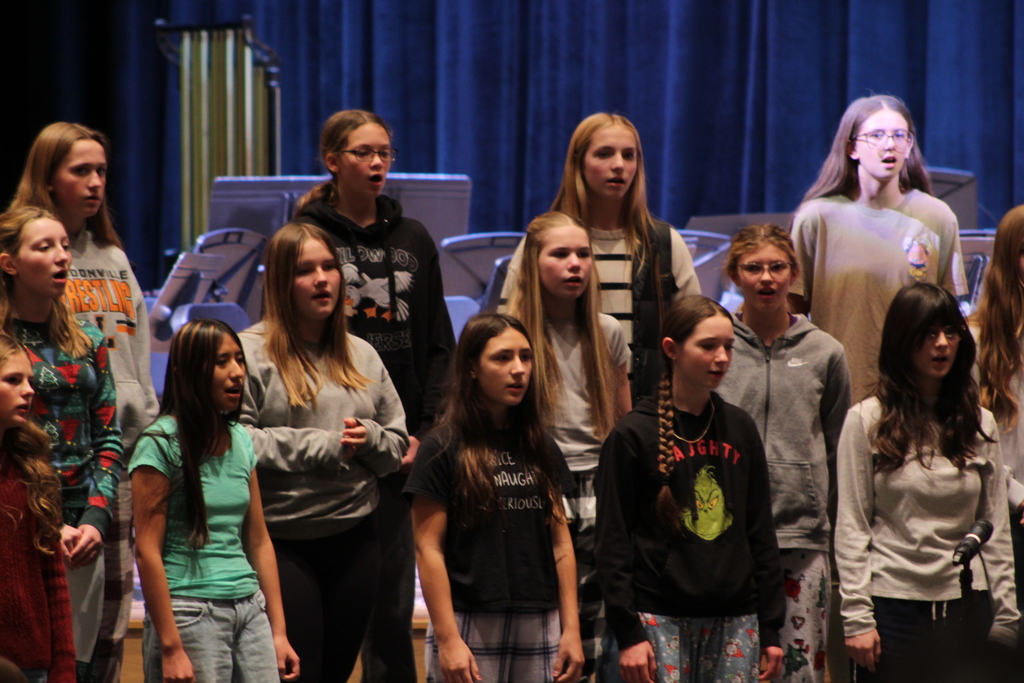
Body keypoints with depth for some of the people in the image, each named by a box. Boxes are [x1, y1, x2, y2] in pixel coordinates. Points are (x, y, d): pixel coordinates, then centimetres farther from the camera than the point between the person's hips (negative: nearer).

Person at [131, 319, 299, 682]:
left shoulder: (240, 440, 12)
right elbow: (148, 550, -11)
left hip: (250, 610, 6)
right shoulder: (162, 443, -7)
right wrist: (170, 648, -15)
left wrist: (278, 631, 12)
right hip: (190, 609, -6)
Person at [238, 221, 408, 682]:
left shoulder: (360, 355, 13)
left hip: (355, 539, 6)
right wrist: (324, 446, -14)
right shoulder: (251, 351, -6)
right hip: (281, 541, -6)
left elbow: (398, 444, 16)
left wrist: (371, 438, -7)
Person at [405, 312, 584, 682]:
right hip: (470, 627, -4)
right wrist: (447, 639, -13)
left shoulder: (541, 449, 11)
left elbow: (561, 543, 11)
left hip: (539, 628, 4)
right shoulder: (443, 450, -4)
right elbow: (428, 550, -7)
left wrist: (571, 628, 4)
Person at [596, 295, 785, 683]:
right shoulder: (633, 435, -3)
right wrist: (627, 633, -11)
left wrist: (771, 628, 10)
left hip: (735, 621, 4)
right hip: (661, 619, -4)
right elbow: (612, 541, -4)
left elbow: (761, 533, 14)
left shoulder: (740, 429, 11)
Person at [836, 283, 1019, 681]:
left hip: (967, 606, 3)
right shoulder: (866, 421, -1)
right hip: (893, 601, -3)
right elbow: (851, 529, -3)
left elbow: (996, 529, 11)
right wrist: (857, 617, -8)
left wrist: (1004, 617, 6)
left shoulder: (980, 424, 9)